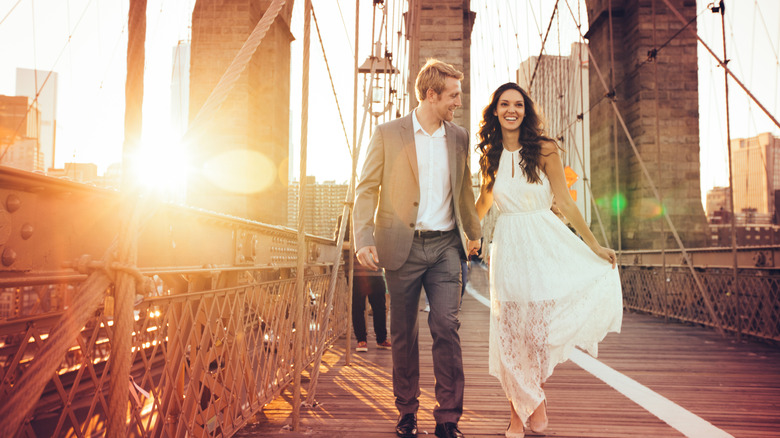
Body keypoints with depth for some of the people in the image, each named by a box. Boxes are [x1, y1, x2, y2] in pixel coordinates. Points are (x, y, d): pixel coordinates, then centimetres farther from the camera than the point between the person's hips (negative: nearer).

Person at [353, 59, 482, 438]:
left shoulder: (459, 137, 11)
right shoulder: (388, 134, 0)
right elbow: (367, 189, -2)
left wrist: (473, 232, 18)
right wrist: (364, 240, -12)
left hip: (445, 246, 2)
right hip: (402, 247, -2)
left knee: (446, 328, -6)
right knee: (403, 334, 7)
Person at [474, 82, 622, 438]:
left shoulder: (545, 150, -2)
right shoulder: (490, 156, 6)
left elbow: (565, 202, 0)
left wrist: (595, 246, 1)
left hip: (545, 242, -2)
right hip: (508, 247, 2)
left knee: (542, 324, -8)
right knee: (511, 332, 3)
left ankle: (536, 394, 21)